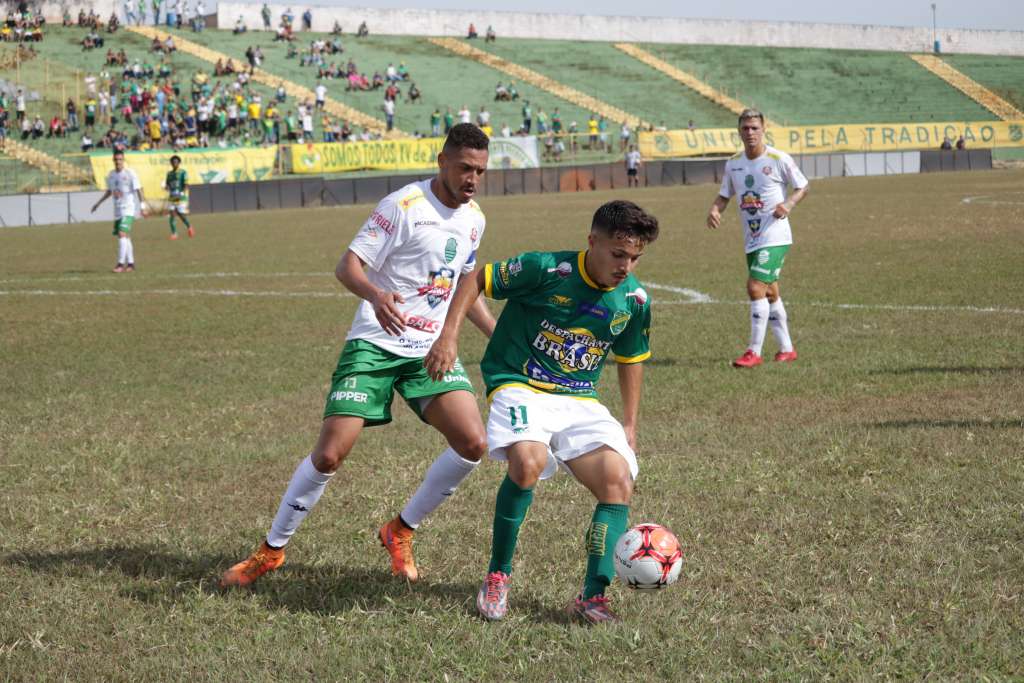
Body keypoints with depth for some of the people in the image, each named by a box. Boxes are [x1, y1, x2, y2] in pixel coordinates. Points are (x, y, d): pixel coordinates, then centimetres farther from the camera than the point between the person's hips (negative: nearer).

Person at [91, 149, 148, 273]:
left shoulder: (130, 173, -8)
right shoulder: (111, 175, 11)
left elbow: (138, 190, -9)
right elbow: (109, 191, 24)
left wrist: (142, 207, -16)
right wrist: (98, 203, 21)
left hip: (128, 209, -7)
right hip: (117, 210, 7)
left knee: (122, 234, -18)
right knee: (125, 237, 9)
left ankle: (121, 264, -19)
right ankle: (130, 263, 15)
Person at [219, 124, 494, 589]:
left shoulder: (473, 219, 9)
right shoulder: (405, 205, -13)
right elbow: (348, 265, -15)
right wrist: (375, 294, -36)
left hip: (431, 349, 6)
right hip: (375, 345, -5)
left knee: (473, 444, -12)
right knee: (329, 454, -12)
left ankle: (401, 532, 9)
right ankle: (272, 549, 9)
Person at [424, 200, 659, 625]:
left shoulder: (634, 299, 2)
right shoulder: (547, 270, -14)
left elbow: (631, 359, 19)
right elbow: (476, 279, -4)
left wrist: (629, 425, 17)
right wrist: (448, 337, -14)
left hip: (581, 401, 5)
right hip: (520, 387, -5)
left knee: (619, 482, -16)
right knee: (528, 462, -34)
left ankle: (592, 596, -10)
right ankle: (498, 575, -14)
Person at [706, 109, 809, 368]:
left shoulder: (779, 159, -9)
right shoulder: (733, 164, 7)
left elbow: (803, 186, 1)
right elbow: (724, 195, 15)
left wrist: (789, 203, -18)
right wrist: (715, 209, -7)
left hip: (775, 237, -7)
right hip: (752, 240, 7)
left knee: (756, 287, -17)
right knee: (769, 293, 13)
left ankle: (754, 352, -12)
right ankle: (786, 349, 25)